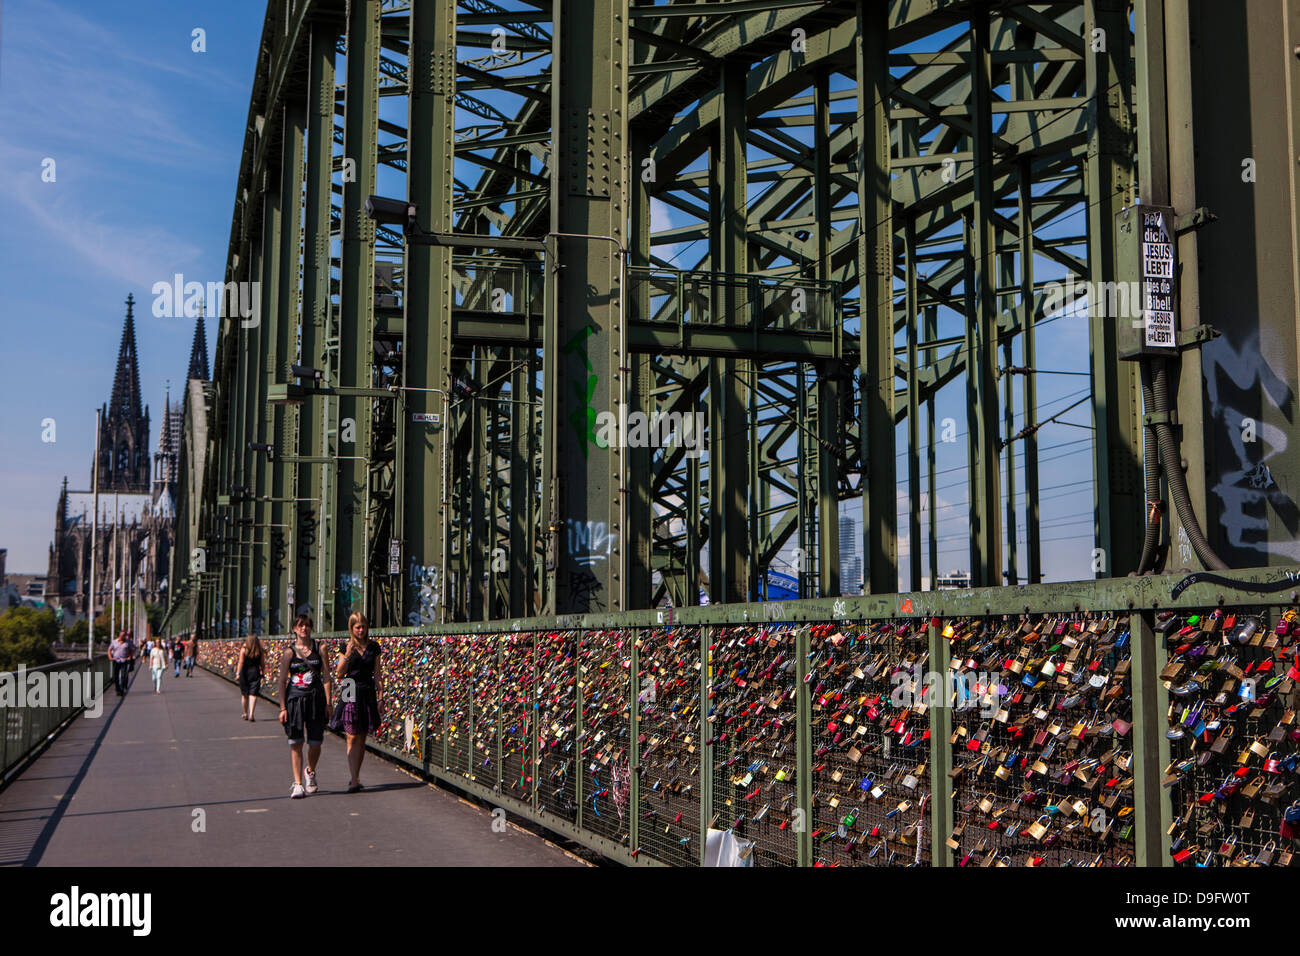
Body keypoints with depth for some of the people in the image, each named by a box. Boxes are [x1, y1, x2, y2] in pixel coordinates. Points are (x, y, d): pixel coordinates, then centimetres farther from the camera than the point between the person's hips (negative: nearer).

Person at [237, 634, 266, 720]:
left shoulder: (244, 649, -5)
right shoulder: (260, 651, -1)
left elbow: (241, 662, -10)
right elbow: (262, 664, 3)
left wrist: (238, 673, -12)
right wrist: (262, 673, 14)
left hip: (245, 673, 0)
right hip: (255, 673, 0)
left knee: (244, 694, 13)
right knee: (253, 694, 0)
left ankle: (245, 714, 24)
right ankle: (251, 714, -13)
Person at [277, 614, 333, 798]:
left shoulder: (320, 649, 4)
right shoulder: (289, 652, 1)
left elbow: (326, 677, 4)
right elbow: (282, 681, 2)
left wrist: (328, 703, -2)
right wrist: (282, 707, -4)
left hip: (316, 699, 1)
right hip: (294, 699, -1)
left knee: (315, 743, 4)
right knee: (295, 743, -4)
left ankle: (310, 772, 33)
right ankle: (297, 783, 1)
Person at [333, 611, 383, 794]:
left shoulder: (373, 647, 7)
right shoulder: (346, 647, 1)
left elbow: (377, 673, 9)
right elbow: (339, 673, -4)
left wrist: (380, 696, 4)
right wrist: (347, 655, -18)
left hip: (367, 693, 2)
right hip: (350, 694, -2)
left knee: (362, 739, 8)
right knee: (352, 738, -7)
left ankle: (355, 776, 20)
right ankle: (354, 780, -9)